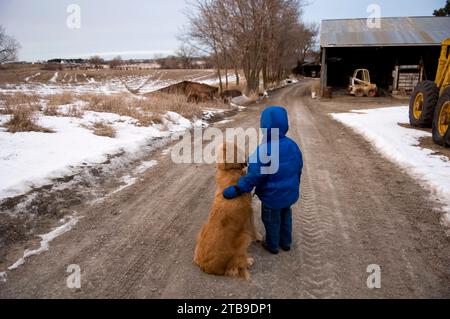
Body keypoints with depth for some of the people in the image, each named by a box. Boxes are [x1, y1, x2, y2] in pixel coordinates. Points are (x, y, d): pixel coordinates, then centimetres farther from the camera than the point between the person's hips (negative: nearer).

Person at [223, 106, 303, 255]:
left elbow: (253, 176, -29)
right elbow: (299, 168, 5)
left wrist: (235, 191, -23)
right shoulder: (292, 145, -7)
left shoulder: (263, 151, -29)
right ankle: (286, 242, 45)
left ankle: (272, 245, 38)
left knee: (272, 220, 17)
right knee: (286, 216, 27)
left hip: (272, 196, -6)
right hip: (290, 193, 6)